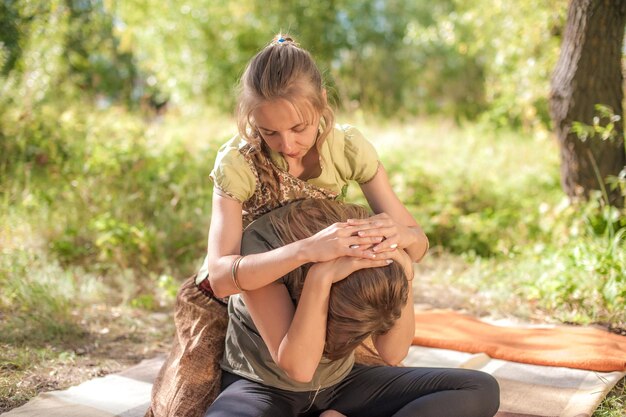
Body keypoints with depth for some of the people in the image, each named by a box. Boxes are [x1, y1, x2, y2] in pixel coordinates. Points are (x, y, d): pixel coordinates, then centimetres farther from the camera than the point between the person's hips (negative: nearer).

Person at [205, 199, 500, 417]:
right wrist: (320, 276, -44)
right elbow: (297, 366, -33)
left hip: (339, 385, 4)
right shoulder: (260, 243, -29)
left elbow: (393, 353, -15)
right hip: (264, 388, -4)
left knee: (482, 390, -11)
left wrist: (404, 273, -28)